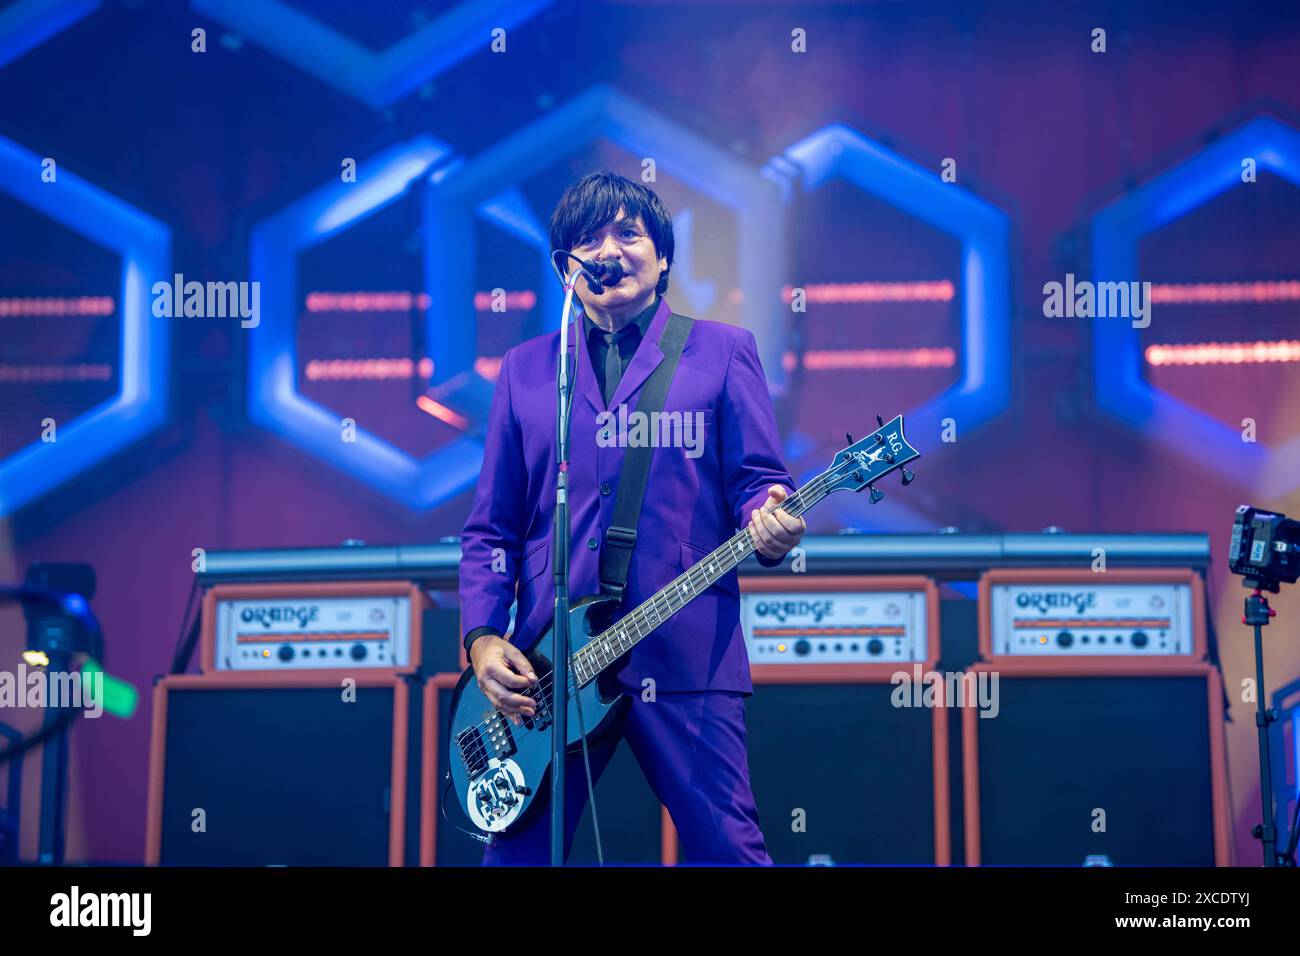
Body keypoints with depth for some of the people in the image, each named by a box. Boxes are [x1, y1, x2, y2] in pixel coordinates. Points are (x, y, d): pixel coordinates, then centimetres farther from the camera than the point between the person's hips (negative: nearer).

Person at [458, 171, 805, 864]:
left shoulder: (722, 352, 9)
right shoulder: (525, 369, 15)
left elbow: (758, 480, 4)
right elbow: (491, 527, 14)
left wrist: (770, 528, -20)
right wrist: (482, 637, 0)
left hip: (684, 653, -2)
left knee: (726, 850, -4)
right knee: (516, 853, 4)